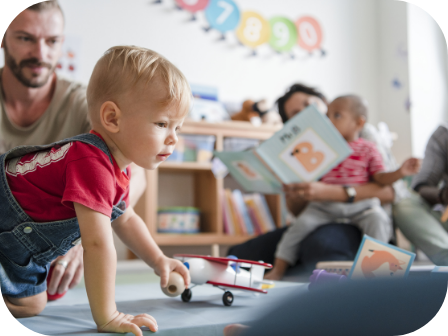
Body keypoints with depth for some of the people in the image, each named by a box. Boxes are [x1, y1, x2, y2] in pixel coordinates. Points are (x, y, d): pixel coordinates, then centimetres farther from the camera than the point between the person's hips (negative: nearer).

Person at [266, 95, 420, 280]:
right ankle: (278, 270, -6)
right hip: (325, 205, 2)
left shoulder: (368, 149, 5)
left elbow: (381, 178, 0)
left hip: (361, 205, -1)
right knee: (300, 225, -17)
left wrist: (401, 172, -18)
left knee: (378, 219, -30)